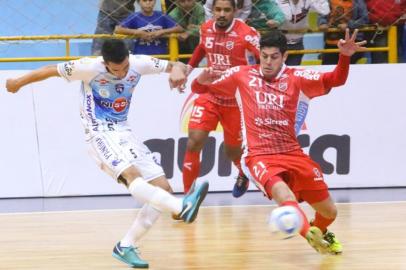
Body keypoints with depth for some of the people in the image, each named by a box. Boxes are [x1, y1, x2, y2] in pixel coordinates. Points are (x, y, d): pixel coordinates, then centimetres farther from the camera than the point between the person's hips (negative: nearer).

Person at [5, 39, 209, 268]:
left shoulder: (139, 64, -5)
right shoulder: (90, 67, -17)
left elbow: (178, 66, 1)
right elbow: (51, 70, -4)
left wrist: (178, 70, -25)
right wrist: (18, 83, 9)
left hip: (124, 132, 6)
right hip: (101, 135, -6)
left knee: (163, 187, -4)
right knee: (132, 175, -34)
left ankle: (126, 246, -1)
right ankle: (183, 206, -58)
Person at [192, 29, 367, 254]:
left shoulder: (295, 78, 4)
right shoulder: (241, 75, 4)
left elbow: (336, 80, -5)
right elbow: (199, 88, 10)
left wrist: (345, 56, -24)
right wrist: (202, 79, -14)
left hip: (292, 154, 3)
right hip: (258, 157, -3)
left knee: (329, 211, 10)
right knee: (286, 197, -34)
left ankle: (321, 233, 41)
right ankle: (310, 235, -52)